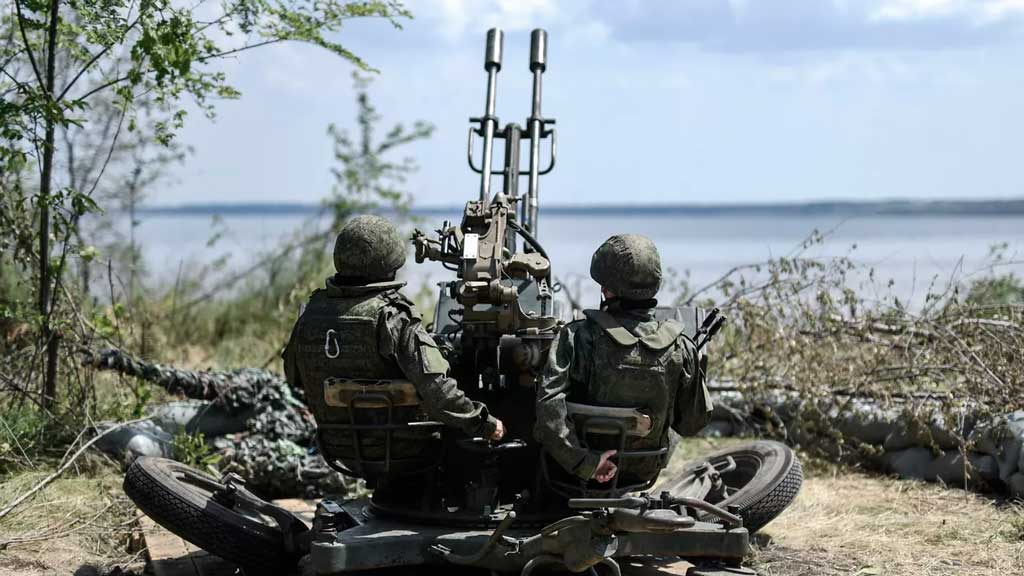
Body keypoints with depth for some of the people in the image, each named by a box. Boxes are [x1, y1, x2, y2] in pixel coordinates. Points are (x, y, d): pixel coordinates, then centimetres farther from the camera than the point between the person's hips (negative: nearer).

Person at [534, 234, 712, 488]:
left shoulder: (579, 337, -18)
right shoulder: (681, 348, -11)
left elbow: (549, 402, -30)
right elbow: (692, 423, -2)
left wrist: (582, 462, -27)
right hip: (642, 474, 2)